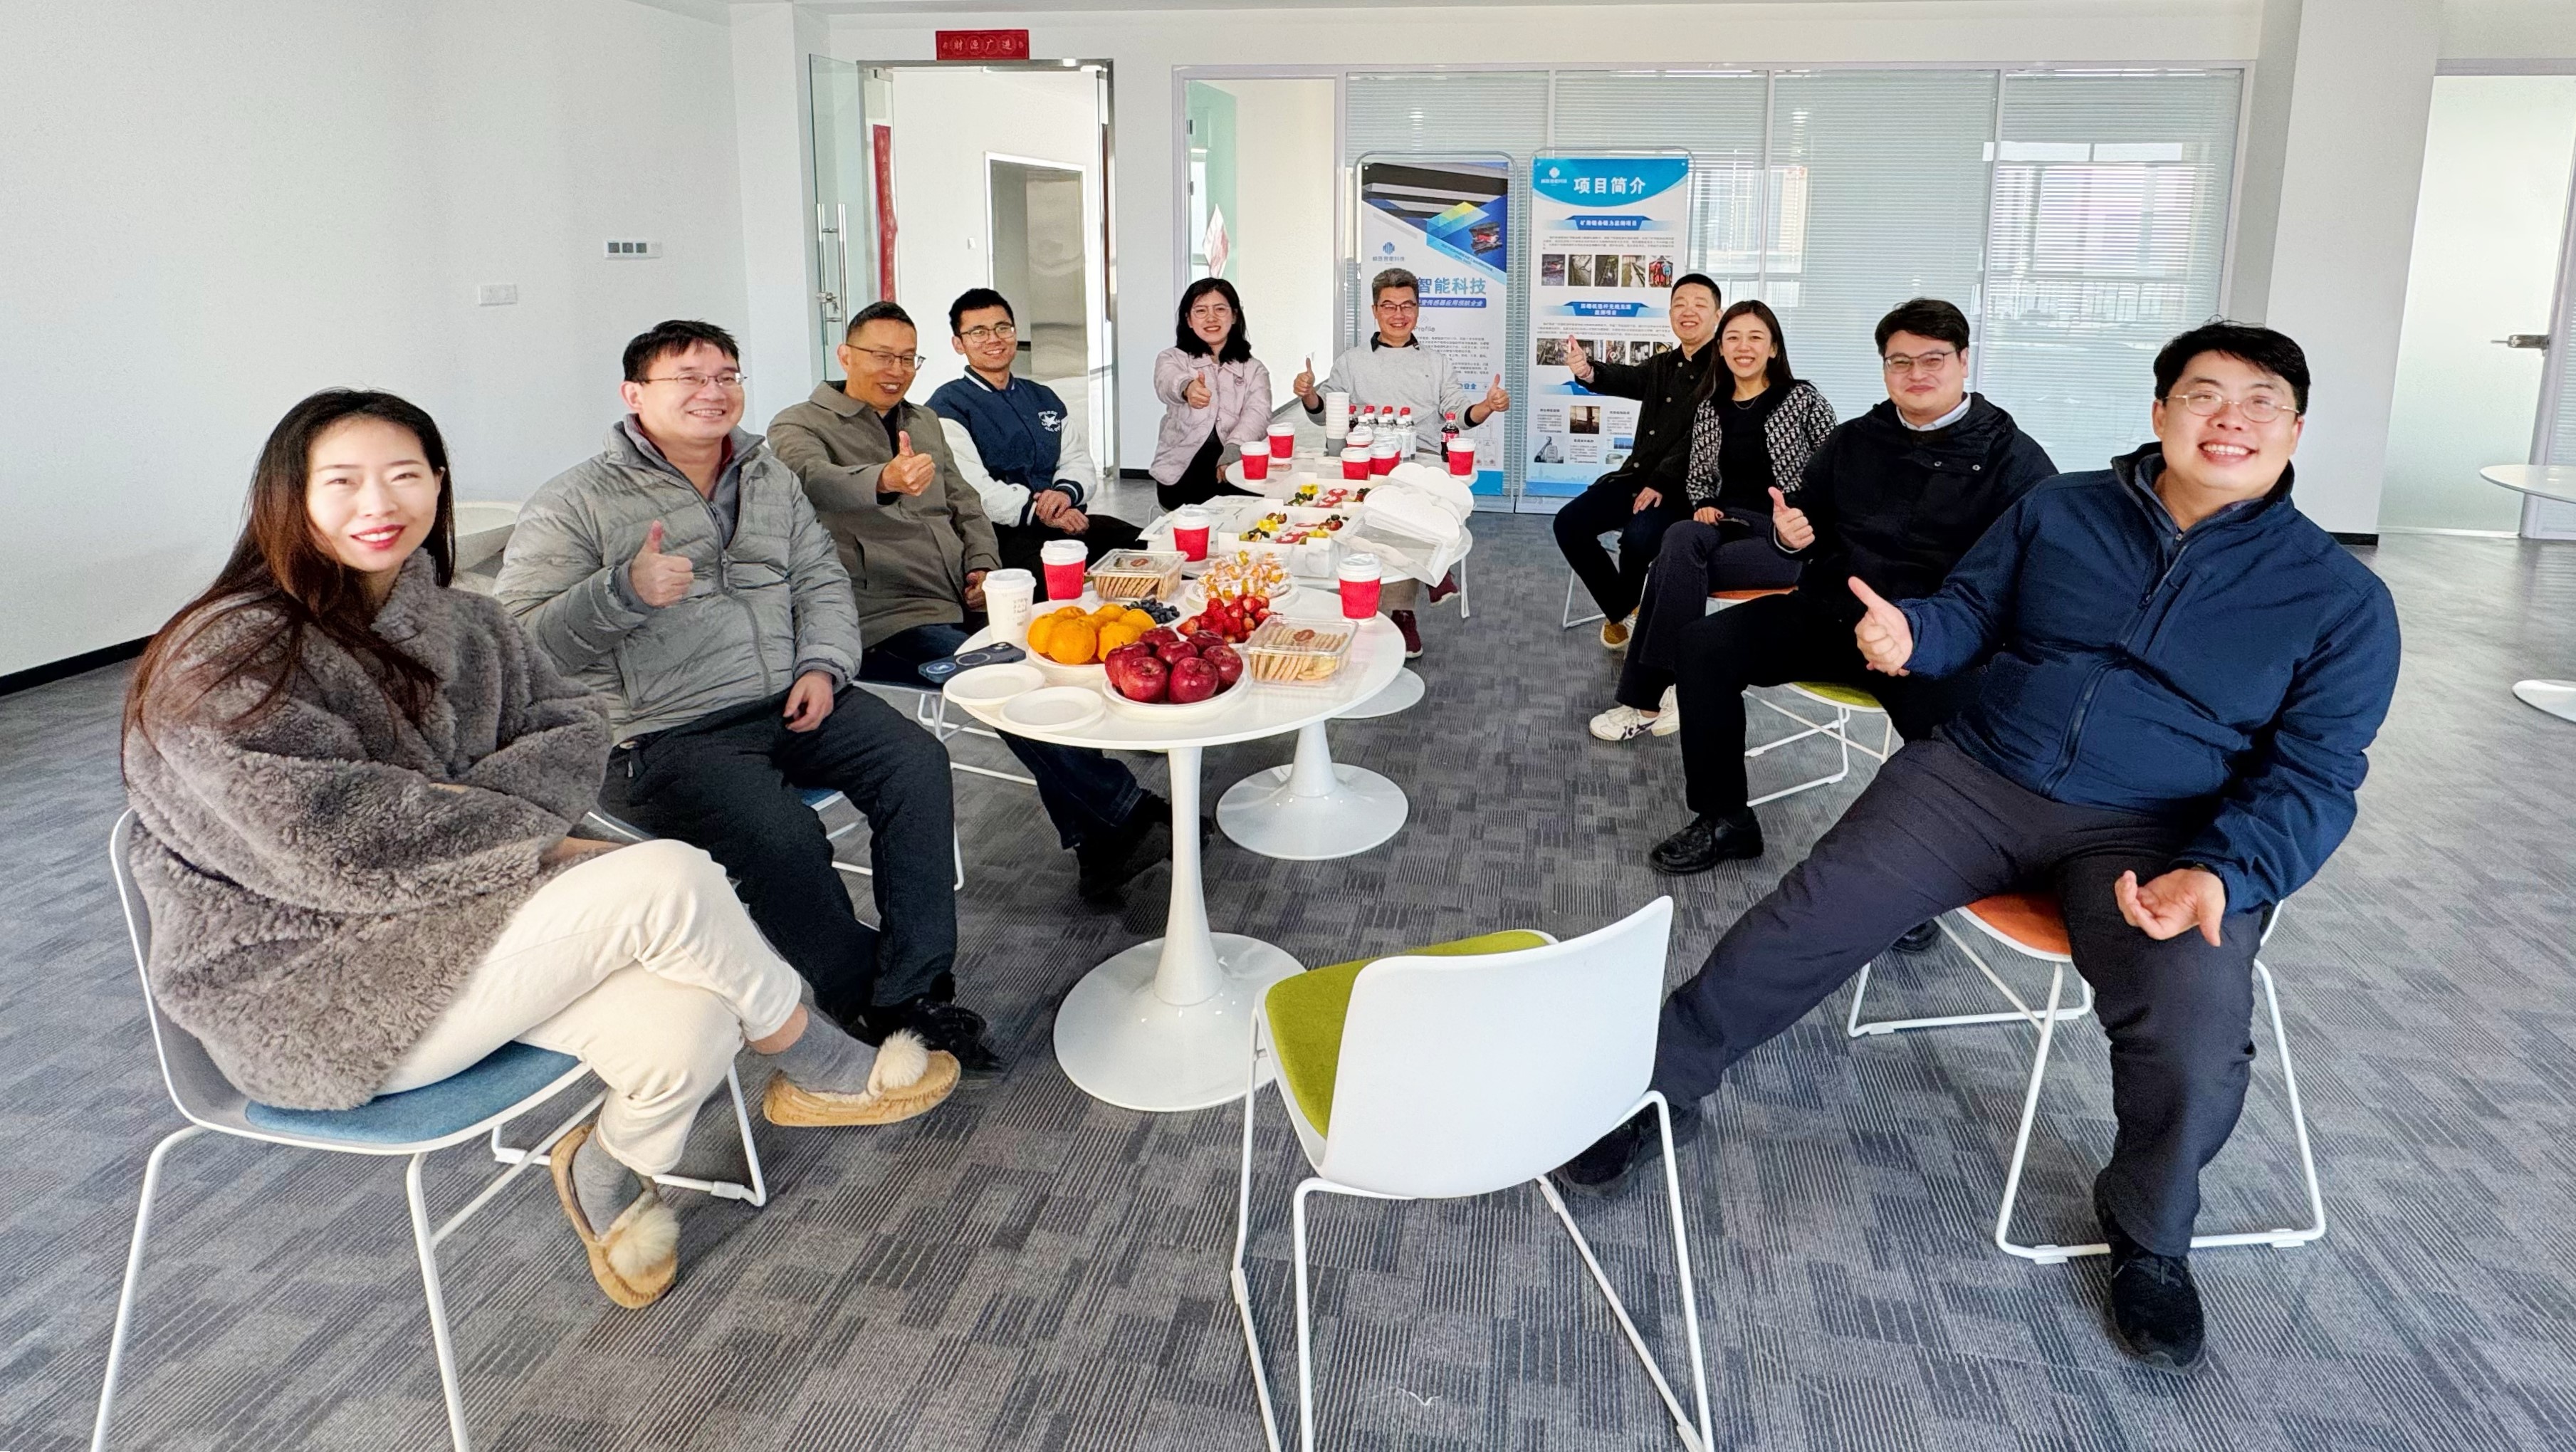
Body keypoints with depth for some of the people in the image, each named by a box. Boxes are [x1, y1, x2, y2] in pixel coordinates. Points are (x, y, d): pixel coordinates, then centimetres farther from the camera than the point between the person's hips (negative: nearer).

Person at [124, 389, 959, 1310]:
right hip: (312, 993, -7)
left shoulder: (456, 622, 10)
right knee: (670, 880, -22)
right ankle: (818, 1068, 2)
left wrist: (472, 807, -15)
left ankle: (610, 1173, 9)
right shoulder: (230, 662, -14)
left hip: (461, 921, 7)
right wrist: (531, 840, -14)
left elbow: (572, 731, 5)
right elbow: (346, 844, -24)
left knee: (687, 1032, -22)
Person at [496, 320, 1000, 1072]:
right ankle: (864, 999, -6)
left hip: (793, 701, 6)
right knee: (781, 834, -31)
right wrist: (625, 591, -24)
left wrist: (822, 666, -1)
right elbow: (520, 637, -8)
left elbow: (821, 580, 18)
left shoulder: (770, 477, 18)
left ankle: (912, 993, -14)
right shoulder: (575, 504, -1)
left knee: (916, 763, -18)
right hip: (667, 736, -5)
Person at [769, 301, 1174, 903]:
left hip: (962, 604, 6)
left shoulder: (925, 422, 24)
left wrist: (983, 565, 7)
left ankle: (1097, 846, -21)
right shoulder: (800, 426, 0)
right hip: (884, 621, -6)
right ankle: (1128, 815, -25)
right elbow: (816, 482, -24)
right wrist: (885, 480, -46)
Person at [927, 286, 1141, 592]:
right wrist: (1036, 511, -20)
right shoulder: (947, 407, 2)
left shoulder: (1043, 398, 24)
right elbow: (970, 488, -11)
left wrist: (1066, 492, -6)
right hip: (998, 535, -6)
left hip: (1064, 521, 6)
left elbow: (1079, 461, 18)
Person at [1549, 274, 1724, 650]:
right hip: (1638, 475, 7)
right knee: (1570, 523, -7)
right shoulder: (1663, 366, 14)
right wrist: (1588, 371, -31)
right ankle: (1620, 611, 8)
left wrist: (1662, 482, -24)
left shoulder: (1724, 368, -7)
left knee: (1638, 536, -32)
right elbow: (1624, 378, -8)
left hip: (1685, 485, -7)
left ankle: (1624, 610, 1)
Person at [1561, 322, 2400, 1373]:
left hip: (2156, 835, -2)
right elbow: (1973, 609, 17)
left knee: (2194, 1035, -27)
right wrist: (1907, 634, -10)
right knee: (1808, 921, -15)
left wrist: (2220, 874, -22)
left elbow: (2314, 774, -2)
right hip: (1981, 773, 2)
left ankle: (2148, 1238, 5)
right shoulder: (2062, 510, 9)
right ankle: (1657, 1079, 8)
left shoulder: (2341, 598, 3)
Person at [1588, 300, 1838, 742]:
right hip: (1727, 524, 4)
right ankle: (1647, 698, -32)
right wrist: (1704, 506, -1)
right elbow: (1699, 478, 20)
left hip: (1791, 538, -4)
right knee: (1679, 539, -33)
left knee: (1676, 565, -29)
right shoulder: (1710, 409, 12)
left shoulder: (1802, 399, 0)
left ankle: (1647, 698, -22)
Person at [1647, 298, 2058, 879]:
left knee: (1952, 716, -38)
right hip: (1829, 614, 5)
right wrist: (1789, 531, -1)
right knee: (1701, 645, -11)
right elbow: (1811, 521, 28)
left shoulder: (2014, 458, 1)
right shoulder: (1854, 441, 16)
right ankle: (1723, 818, 2)